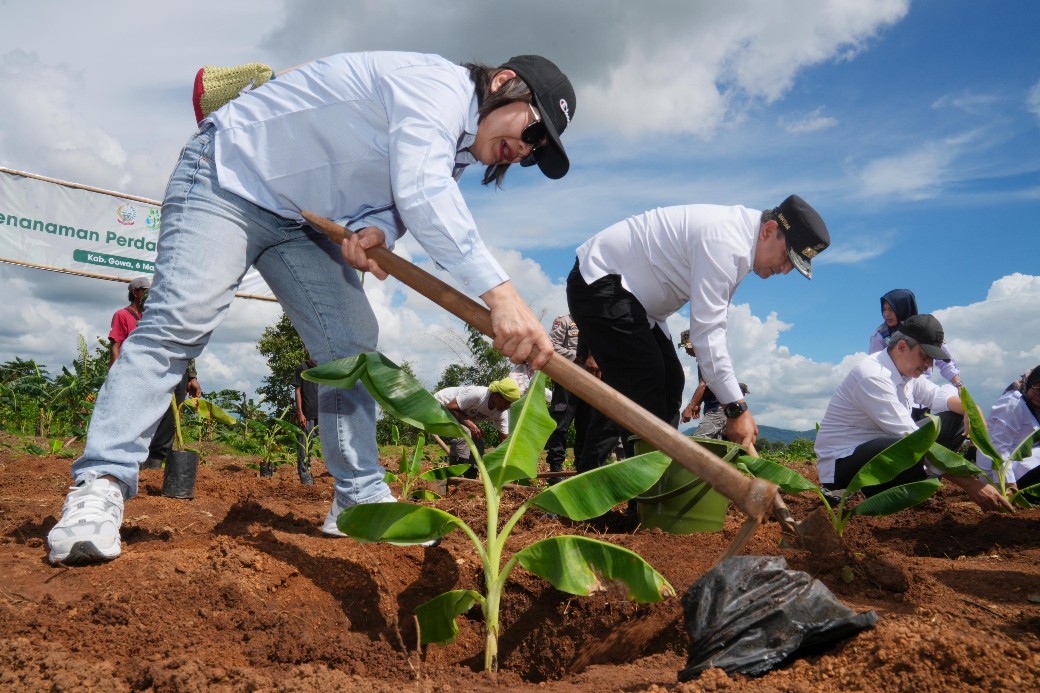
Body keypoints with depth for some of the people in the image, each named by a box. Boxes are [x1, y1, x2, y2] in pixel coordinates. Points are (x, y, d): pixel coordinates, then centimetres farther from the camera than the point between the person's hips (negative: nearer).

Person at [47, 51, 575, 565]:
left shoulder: (455, 147, 5)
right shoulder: (436, 84, -25)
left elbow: (400, 202, 4)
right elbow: (421, 193, -42)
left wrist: (375, 231, -22)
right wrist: (498, 291, -52)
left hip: (301, 217, 9)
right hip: (227, 174, -8)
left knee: (351, 344, -2)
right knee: (178, 324, -21)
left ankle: (361, 500, 3)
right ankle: (101, 486, -17)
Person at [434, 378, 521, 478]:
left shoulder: (502, 414, -14)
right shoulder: (477, 394, -37)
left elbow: (504, 440, -11)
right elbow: (450, 407, -31)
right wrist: (470, 424, -39)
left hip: (463, 414, 8)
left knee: (478, 444, -4)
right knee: (464, 435, -29)